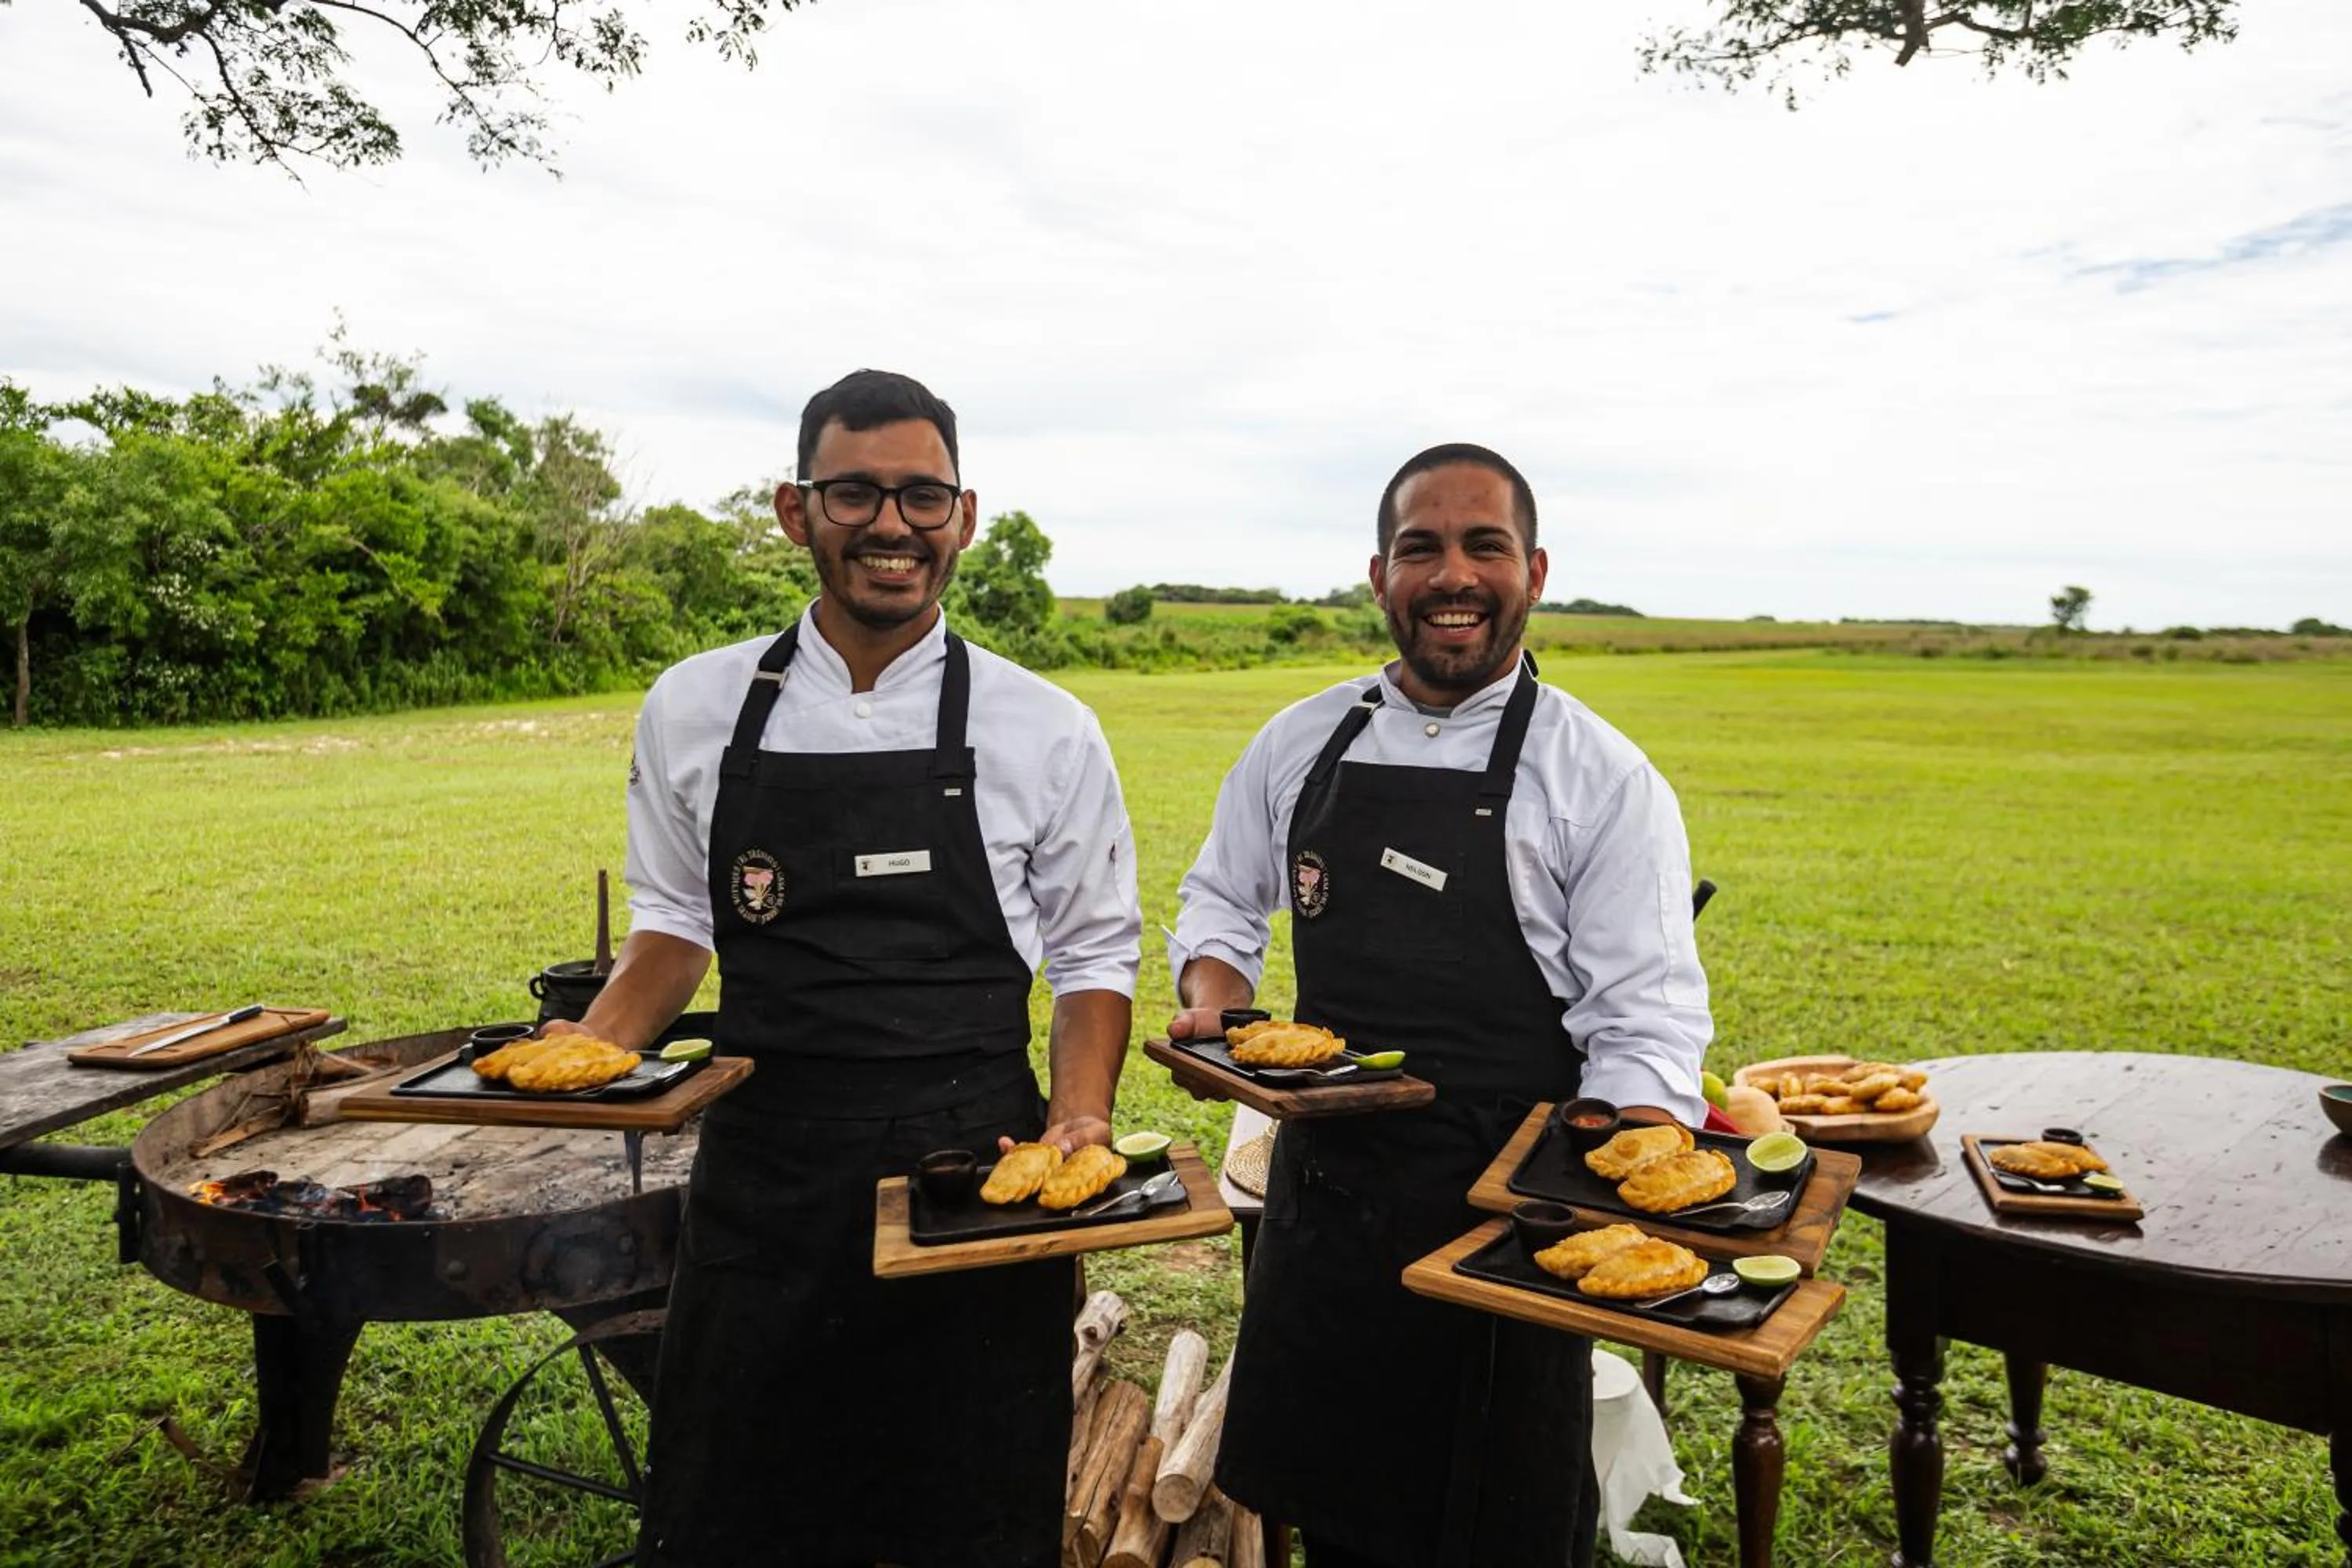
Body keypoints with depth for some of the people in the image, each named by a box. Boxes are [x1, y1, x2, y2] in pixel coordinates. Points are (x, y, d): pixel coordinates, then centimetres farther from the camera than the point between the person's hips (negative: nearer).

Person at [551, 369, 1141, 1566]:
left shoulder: (1045, 732, -4)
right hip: (761, 1179, 2)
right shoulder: (693, 711, 2)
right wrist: (595, 1044, -4)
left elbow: (1092, 956, 4)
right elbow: (675, 923, 13)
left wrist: (1078, 1126, -11)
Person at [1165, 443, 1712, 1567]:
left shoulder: (1605, 781, -10)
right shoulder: (1298, 745, 3)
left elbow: (1644, 1029, -12)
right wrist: (1212, 1001, -4)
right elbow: (1222, 904, 17)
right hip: (1321, 1190, 4)